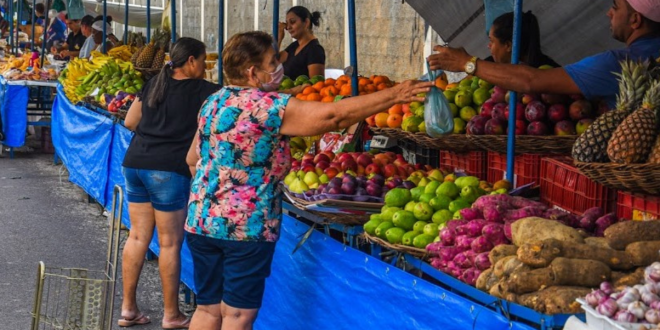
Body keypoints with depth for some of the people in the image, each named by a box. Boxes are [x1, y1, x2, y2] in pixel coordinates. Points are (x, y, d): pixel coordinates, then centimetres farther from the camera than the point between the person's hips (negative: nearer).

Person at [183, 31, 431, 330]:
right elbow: (335, 115, -19)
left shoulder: (213, 102, 10)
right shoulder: (269, 107, -14)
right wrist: (395, 95, -13)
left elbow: (193, 160, 18)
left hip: (200, 222, 7)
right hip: (246, 227, -7)